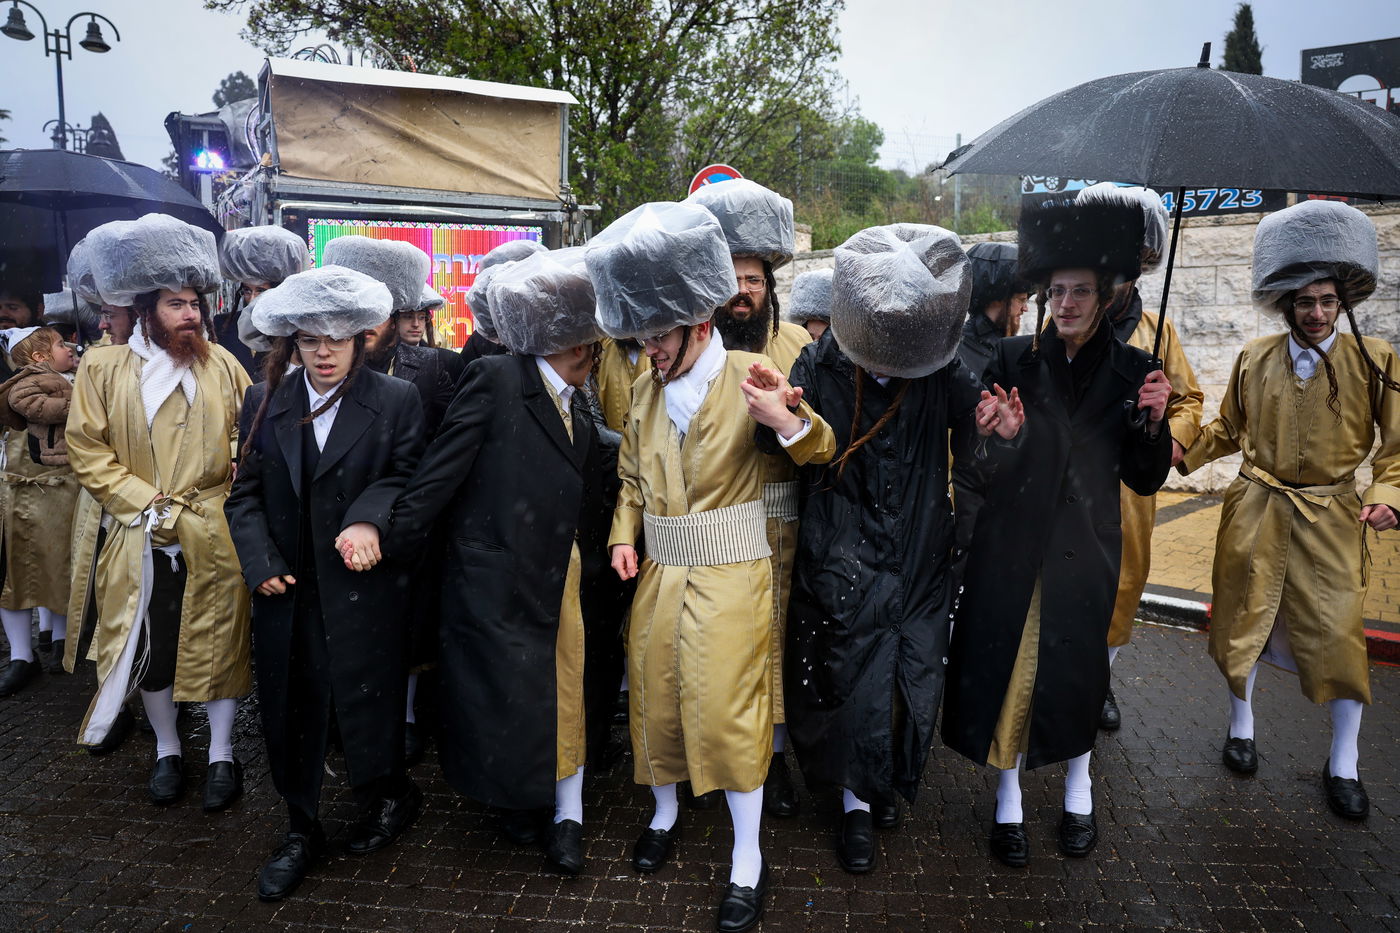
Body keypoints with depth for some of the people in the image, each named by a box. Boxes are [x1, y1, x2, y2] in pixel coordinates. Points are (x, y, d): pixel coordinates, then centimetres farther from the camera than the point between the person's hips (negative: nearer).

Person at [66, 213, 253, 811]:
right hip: (142, 543, 0)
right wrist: (148, 507, -9)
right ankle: (167, 750, 32)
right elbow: (87, 451, -2)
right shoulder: (102, 369, 0)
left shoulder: (223, 366, 2)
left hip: (214, 538, 0)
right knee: (151, 648, 11)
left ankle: (222, 755, 22)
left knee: (220, 645, 6)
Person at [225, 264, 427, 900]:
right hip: (287, 589, 4)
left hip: (363, 590, -3)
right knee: (290, 710, 12)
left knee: (364, 702, 5)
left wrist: (368, 519, -22)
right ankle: (301, 831, 32)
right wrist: (260, 563, -5)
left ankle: (389, 799, 34)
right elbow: (245, 492, 7)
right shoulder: (264, 402, 6)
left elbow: (405, 479, -3)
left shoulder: (396, 402, -3)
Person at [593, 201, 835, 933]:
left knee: (728, 706, -2)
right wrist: (623, 536, -2)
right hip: (659, 573, 5)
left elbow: (819, 450, -14)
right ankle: (664, 812, 39)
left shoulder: (749, 376, -9)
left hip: (730, 575, -5)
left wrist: (786, 419, -37)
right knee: (654, 696, 14)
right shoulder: (646, 391, 7)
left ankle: (747, 859, 15)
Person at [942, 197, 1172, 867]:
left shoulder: (1131, 371, -1)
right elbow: (976, 457, -2)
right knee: (1005, 664, 6)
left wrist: (1152, 422, -13)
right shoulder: (1012, 360, -3)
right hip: (1010, 543, 0)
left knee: (1075, 667, 13)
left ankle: (1078, 788, 40)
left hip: (1084, 549, 1)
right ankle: (1008, 798, 27)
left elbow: (1144, 480, 3)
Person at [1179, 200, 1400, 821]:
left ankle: (1343, 764, 19)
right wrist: (1180, 452, -4)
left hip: (1330, 520, -1)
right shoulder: (1254, 358, 2)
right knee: (1241, 621, 11)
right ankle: (1242, 725, 35)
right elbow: (1227, 430, 12)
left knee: (1337, 635, 0)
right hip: (1254, 513, 2)